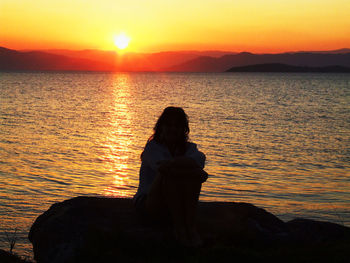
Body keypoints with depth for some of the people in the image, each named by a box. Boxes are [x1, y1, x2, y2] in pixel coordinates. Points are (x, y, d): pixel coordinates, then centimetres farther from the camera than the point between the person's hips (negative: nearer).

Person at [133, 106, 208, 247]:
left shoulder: (189, 148, 9)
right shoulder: (153, 147, -1)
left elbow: (199, 159, -18)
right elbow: (159, 164, -25)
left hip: (177, 204, 3)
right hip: (149, 203, -3)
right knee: (169, 173, -30)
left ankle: (190, 224, -28)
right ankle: (178, 225, -29)